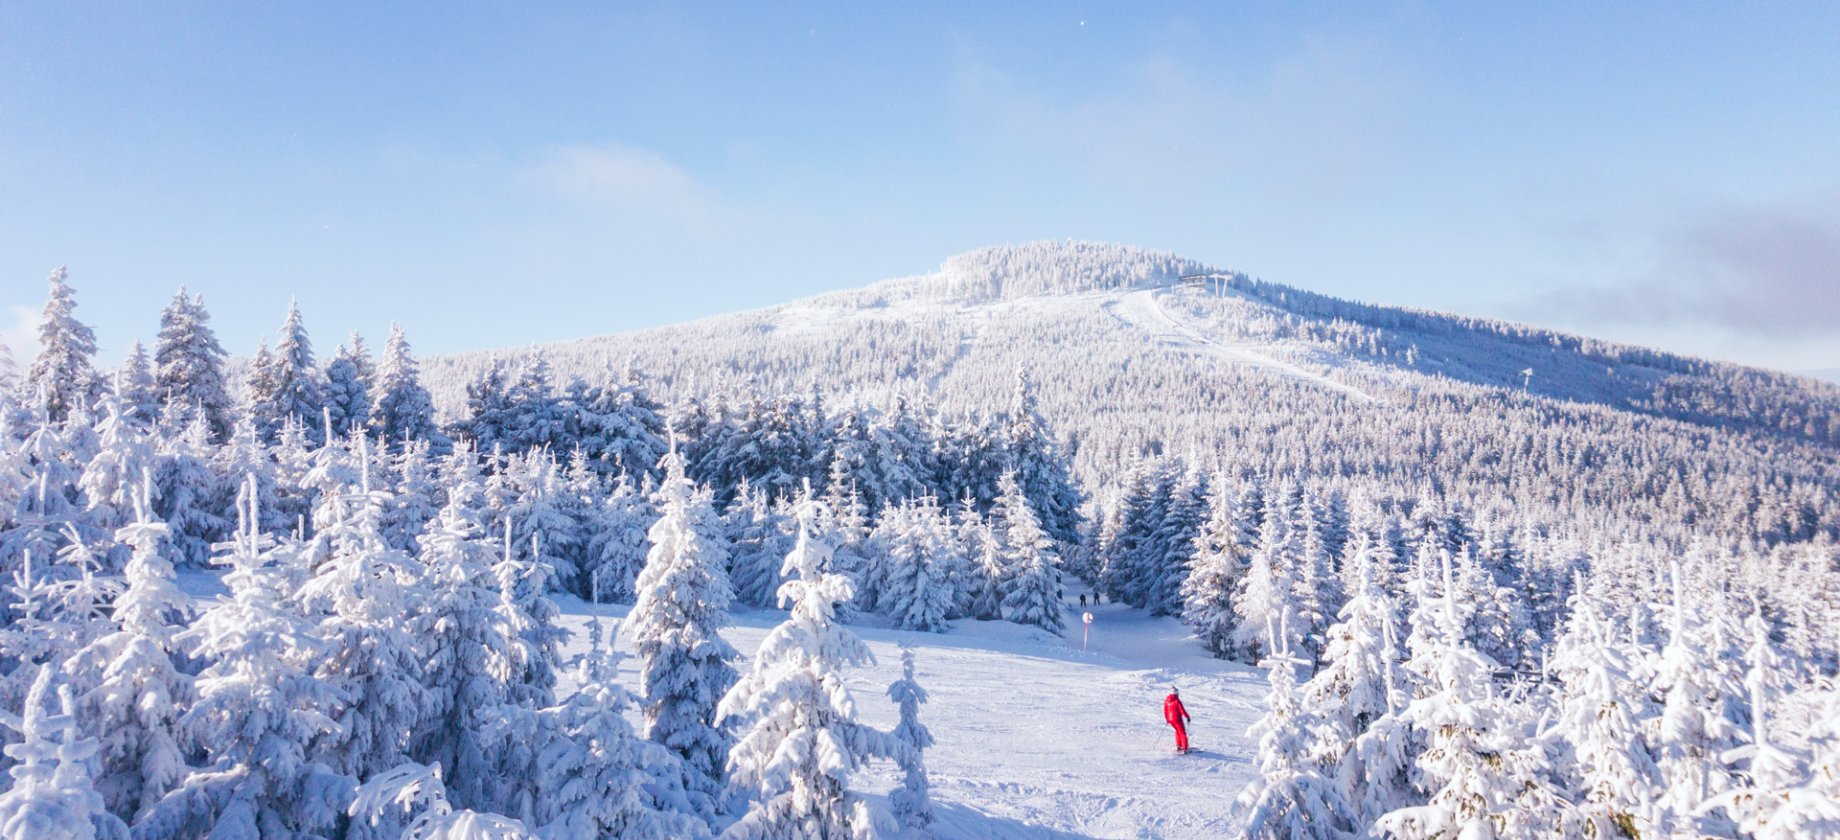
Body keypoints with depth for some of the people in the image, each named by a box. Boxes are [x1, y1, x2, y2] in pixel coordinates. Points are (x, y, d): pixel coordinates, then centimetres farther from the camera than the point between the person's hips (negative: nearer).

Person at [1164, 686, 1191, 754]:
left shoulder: (1166, 700, 0)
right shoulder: (1177, 701, -19)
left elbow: (1165, 710, 7)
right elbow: (1182, 710, -16)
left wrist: (1166, 718, 20)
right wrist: (1187, 717, -2)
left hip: (1170, 719, 6)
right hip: (1177, 719, -6)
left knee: (1178, 731, 27)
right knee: (1182, 733, 5)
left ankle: (1178, 746, 29)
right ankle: (1184, 749, 0)